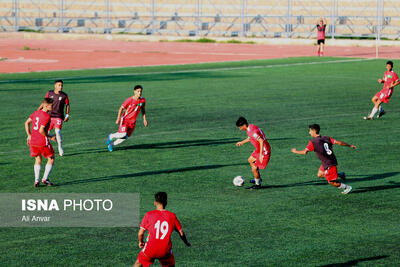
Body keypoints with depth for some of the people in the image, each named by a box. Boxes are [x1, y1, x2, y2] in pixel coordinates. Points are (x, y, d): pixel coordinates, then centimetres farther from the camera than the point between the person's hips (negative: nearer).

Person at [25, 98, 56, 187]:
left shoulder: (36, 113, 8)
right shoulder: (47, 116, -16)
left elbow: (26, 123, 14)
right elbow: (41, 130, -23)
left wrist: (29, 135, 21)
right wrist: (50, 137, -10)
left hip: (33, 141, 7)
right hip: (43, 142, -7)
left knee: (38, 159, 21)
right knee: (51, 159, 11)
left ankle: (36, 180, 12)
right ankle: (45, 179, 6)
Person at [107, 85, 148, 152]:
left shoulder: (143, 100, -4)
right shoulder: (129, 100, -18)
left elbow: (143, 109, 14)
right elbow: (121, 108, -11)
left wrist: (144, 119, 10)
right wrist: (118, 119, -20)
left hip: (132, 122, 5)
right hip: (125, 119, -5)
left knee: (125, 137, 4)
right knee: (123, 134, -22)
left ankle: (111, 144, 24)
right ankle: (111, 136, 9)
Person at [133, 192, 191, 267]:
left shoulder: (148, 215, -2)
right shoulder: (172, 216, 1)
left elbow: (140, 233, -1)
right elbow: (181, 233, 8)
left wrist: (140, 242, 21)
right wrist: (186, 243, 28)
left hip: (150, 249, -1)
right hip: (165, 251, 1)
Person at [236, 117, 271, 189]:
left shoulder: (252, 131, -28)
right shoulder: (250, 127, 3)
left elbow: (261, 141, -34)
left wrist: (261, 155, -35)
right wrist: (242, 142, 36)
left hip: (264, 151, -11)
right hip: (259, 150, 11)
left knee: (254, 169, -7)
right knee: (250, 160, 29)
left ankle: (258, 184, 16)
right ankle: (258, 179, 41)